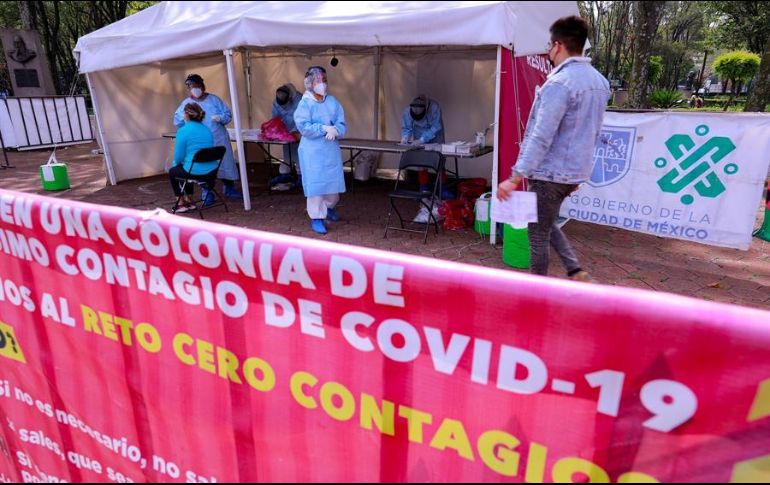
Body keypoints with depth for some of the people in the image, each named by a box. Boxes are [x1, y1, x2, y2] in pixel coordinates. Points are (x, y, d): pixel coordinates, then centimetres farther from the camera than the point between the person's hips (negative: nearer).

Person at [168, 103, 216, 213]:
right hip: (212, 172, 6)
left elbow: (179, 156, -9)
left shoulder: (183, 131, -12)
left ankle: (182, 204, 31)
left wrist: (176, 163, 16)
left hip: (195, 173, -6)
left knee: (172, 172, 26)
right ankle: (189, 201, 42)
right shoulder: (207, 129, 8)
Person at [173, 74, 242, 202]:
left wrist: (220, 118, -18)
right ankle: (207, 193, 13)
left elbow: (228, 114, 3)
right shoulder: (186, 103, 5)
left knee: (225, 163, 8)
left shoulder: (214, 99, 6)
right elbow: (177, 121, 2)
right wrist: (185, 118, -19)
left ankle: (230, 189, 25)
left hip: (219, 139, 1)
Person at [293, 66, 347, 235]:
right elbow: (304, 127, -16)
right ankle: (316, 218, 8)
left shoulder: (332, 101, 6)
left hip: (331, 149, 4)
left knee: (333, 182, 12)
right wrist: (325, 128, -22)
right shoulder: (305, 103, -6)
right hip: (313, 151, -4)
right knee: (315, 183, -2)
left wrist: (335, 130, -21)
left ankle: (329, 207, 39)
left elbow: (342, 123, 1)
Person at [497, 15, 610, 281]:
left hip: (550, 173, -9)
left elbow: (541, 138, -26)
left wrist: (515, 177, -25)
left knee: (538, 234, 6)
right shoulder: (599, 81, 9)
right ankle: (577, 273, 19)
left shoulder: (559, 83, -19)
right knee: (547, 225, 26)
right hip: (575, 171, 9)